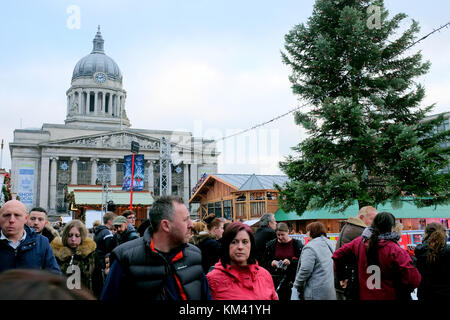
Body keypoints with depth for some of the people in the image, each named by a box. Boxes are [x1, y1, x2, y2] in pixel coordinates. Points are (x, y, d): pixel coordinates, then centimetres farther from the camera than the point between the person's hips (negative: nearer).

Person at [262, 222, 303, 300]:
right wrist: (271, 263, -8)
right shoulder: (271, 244, 8)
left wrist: (291, 262, -16)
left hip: (291, 280, -1)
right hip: (275, 280, 2)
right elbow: (264, 262, 13)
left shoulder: (297, 244, 2)